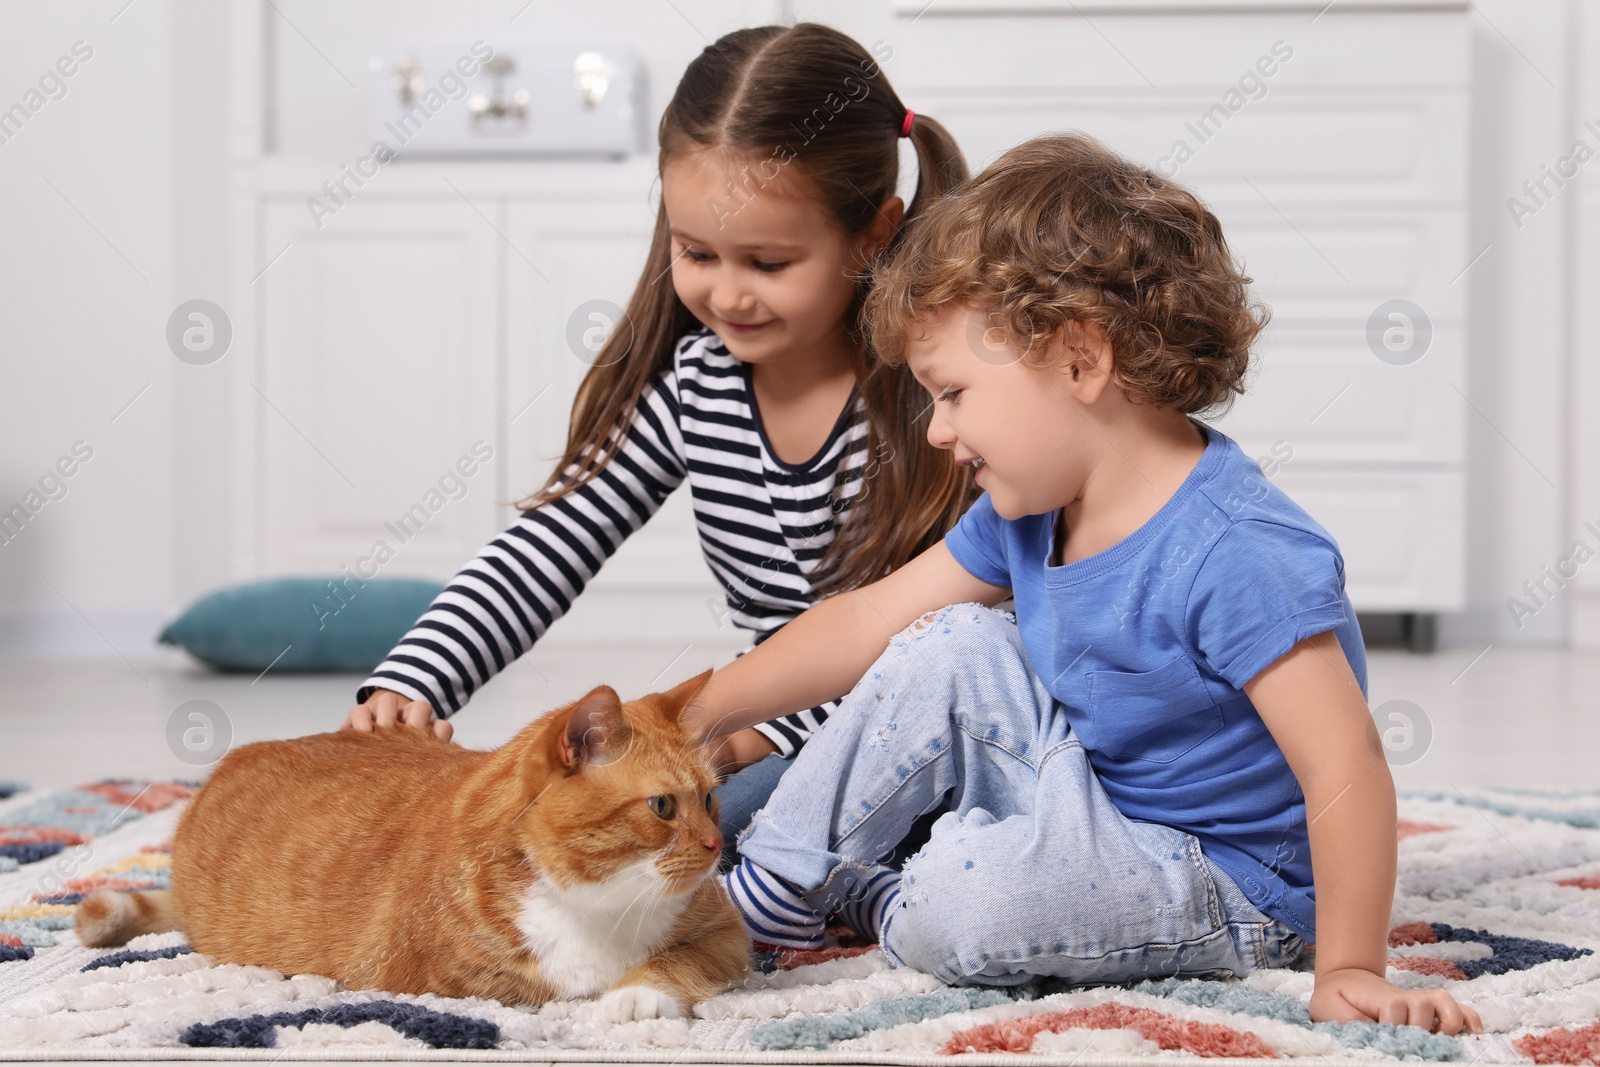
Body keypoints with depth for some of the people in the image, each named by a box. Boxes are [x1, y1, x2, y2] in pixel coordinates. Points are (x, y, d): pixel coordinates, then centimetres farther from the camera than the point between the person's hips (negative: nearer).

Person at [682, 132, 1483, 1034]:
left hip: (1230, 890, -8)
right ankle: (780, 880, 6)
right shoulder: (1028, 514, -1)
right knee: (950, 650, -3)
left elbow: (1346, 772, -31)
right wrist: (691, 718, 5)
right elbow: (866, 625, 6)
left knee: (967, 902, -31)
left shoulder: (1237, 556, -30)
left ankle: (880, 906, 3)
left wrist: (1349, 973, -30)